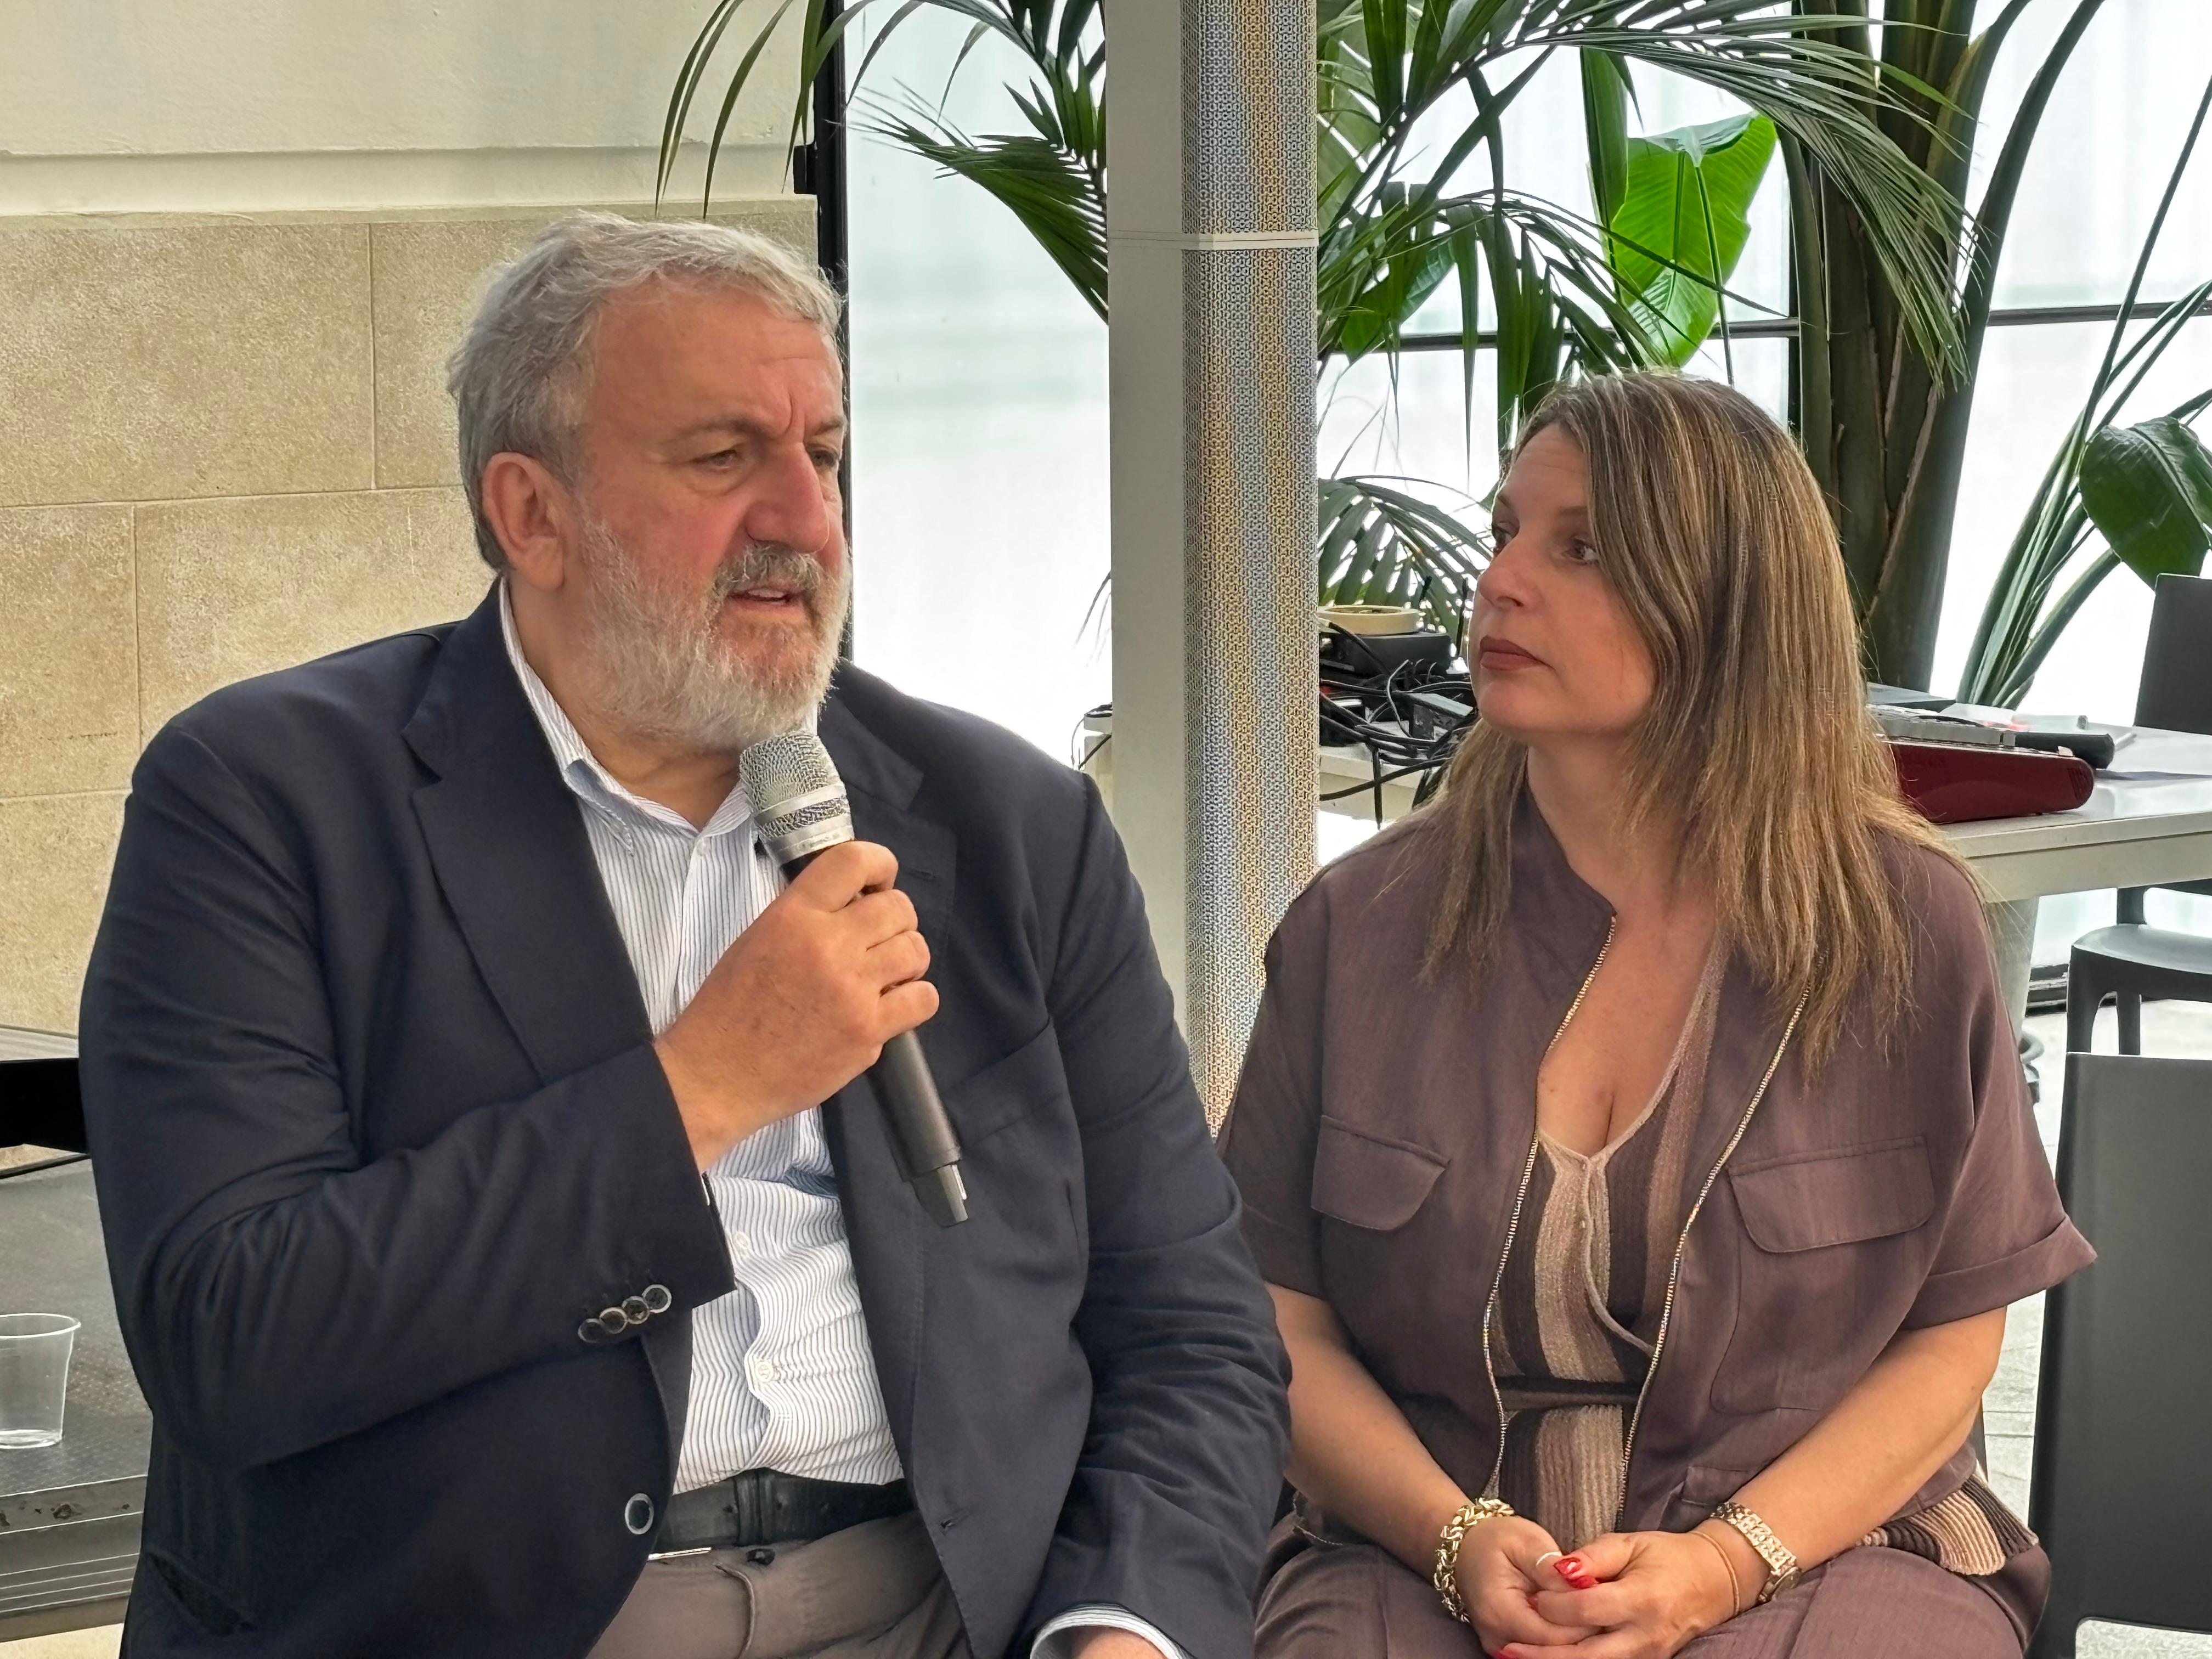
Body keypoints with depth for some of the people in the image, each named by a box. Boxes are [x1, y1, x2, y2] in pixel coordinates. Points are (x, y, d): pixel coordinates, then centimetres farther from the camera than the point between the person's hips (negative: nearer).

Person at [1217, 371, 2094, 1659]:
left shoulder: (1903, 925, 1)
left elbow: (1951, 1338, 2)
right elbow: (1278, 1314, 3)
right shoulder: (1361, 927, 3)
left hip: (1821, 1547, 0)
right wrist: (1458, 1540, -13)